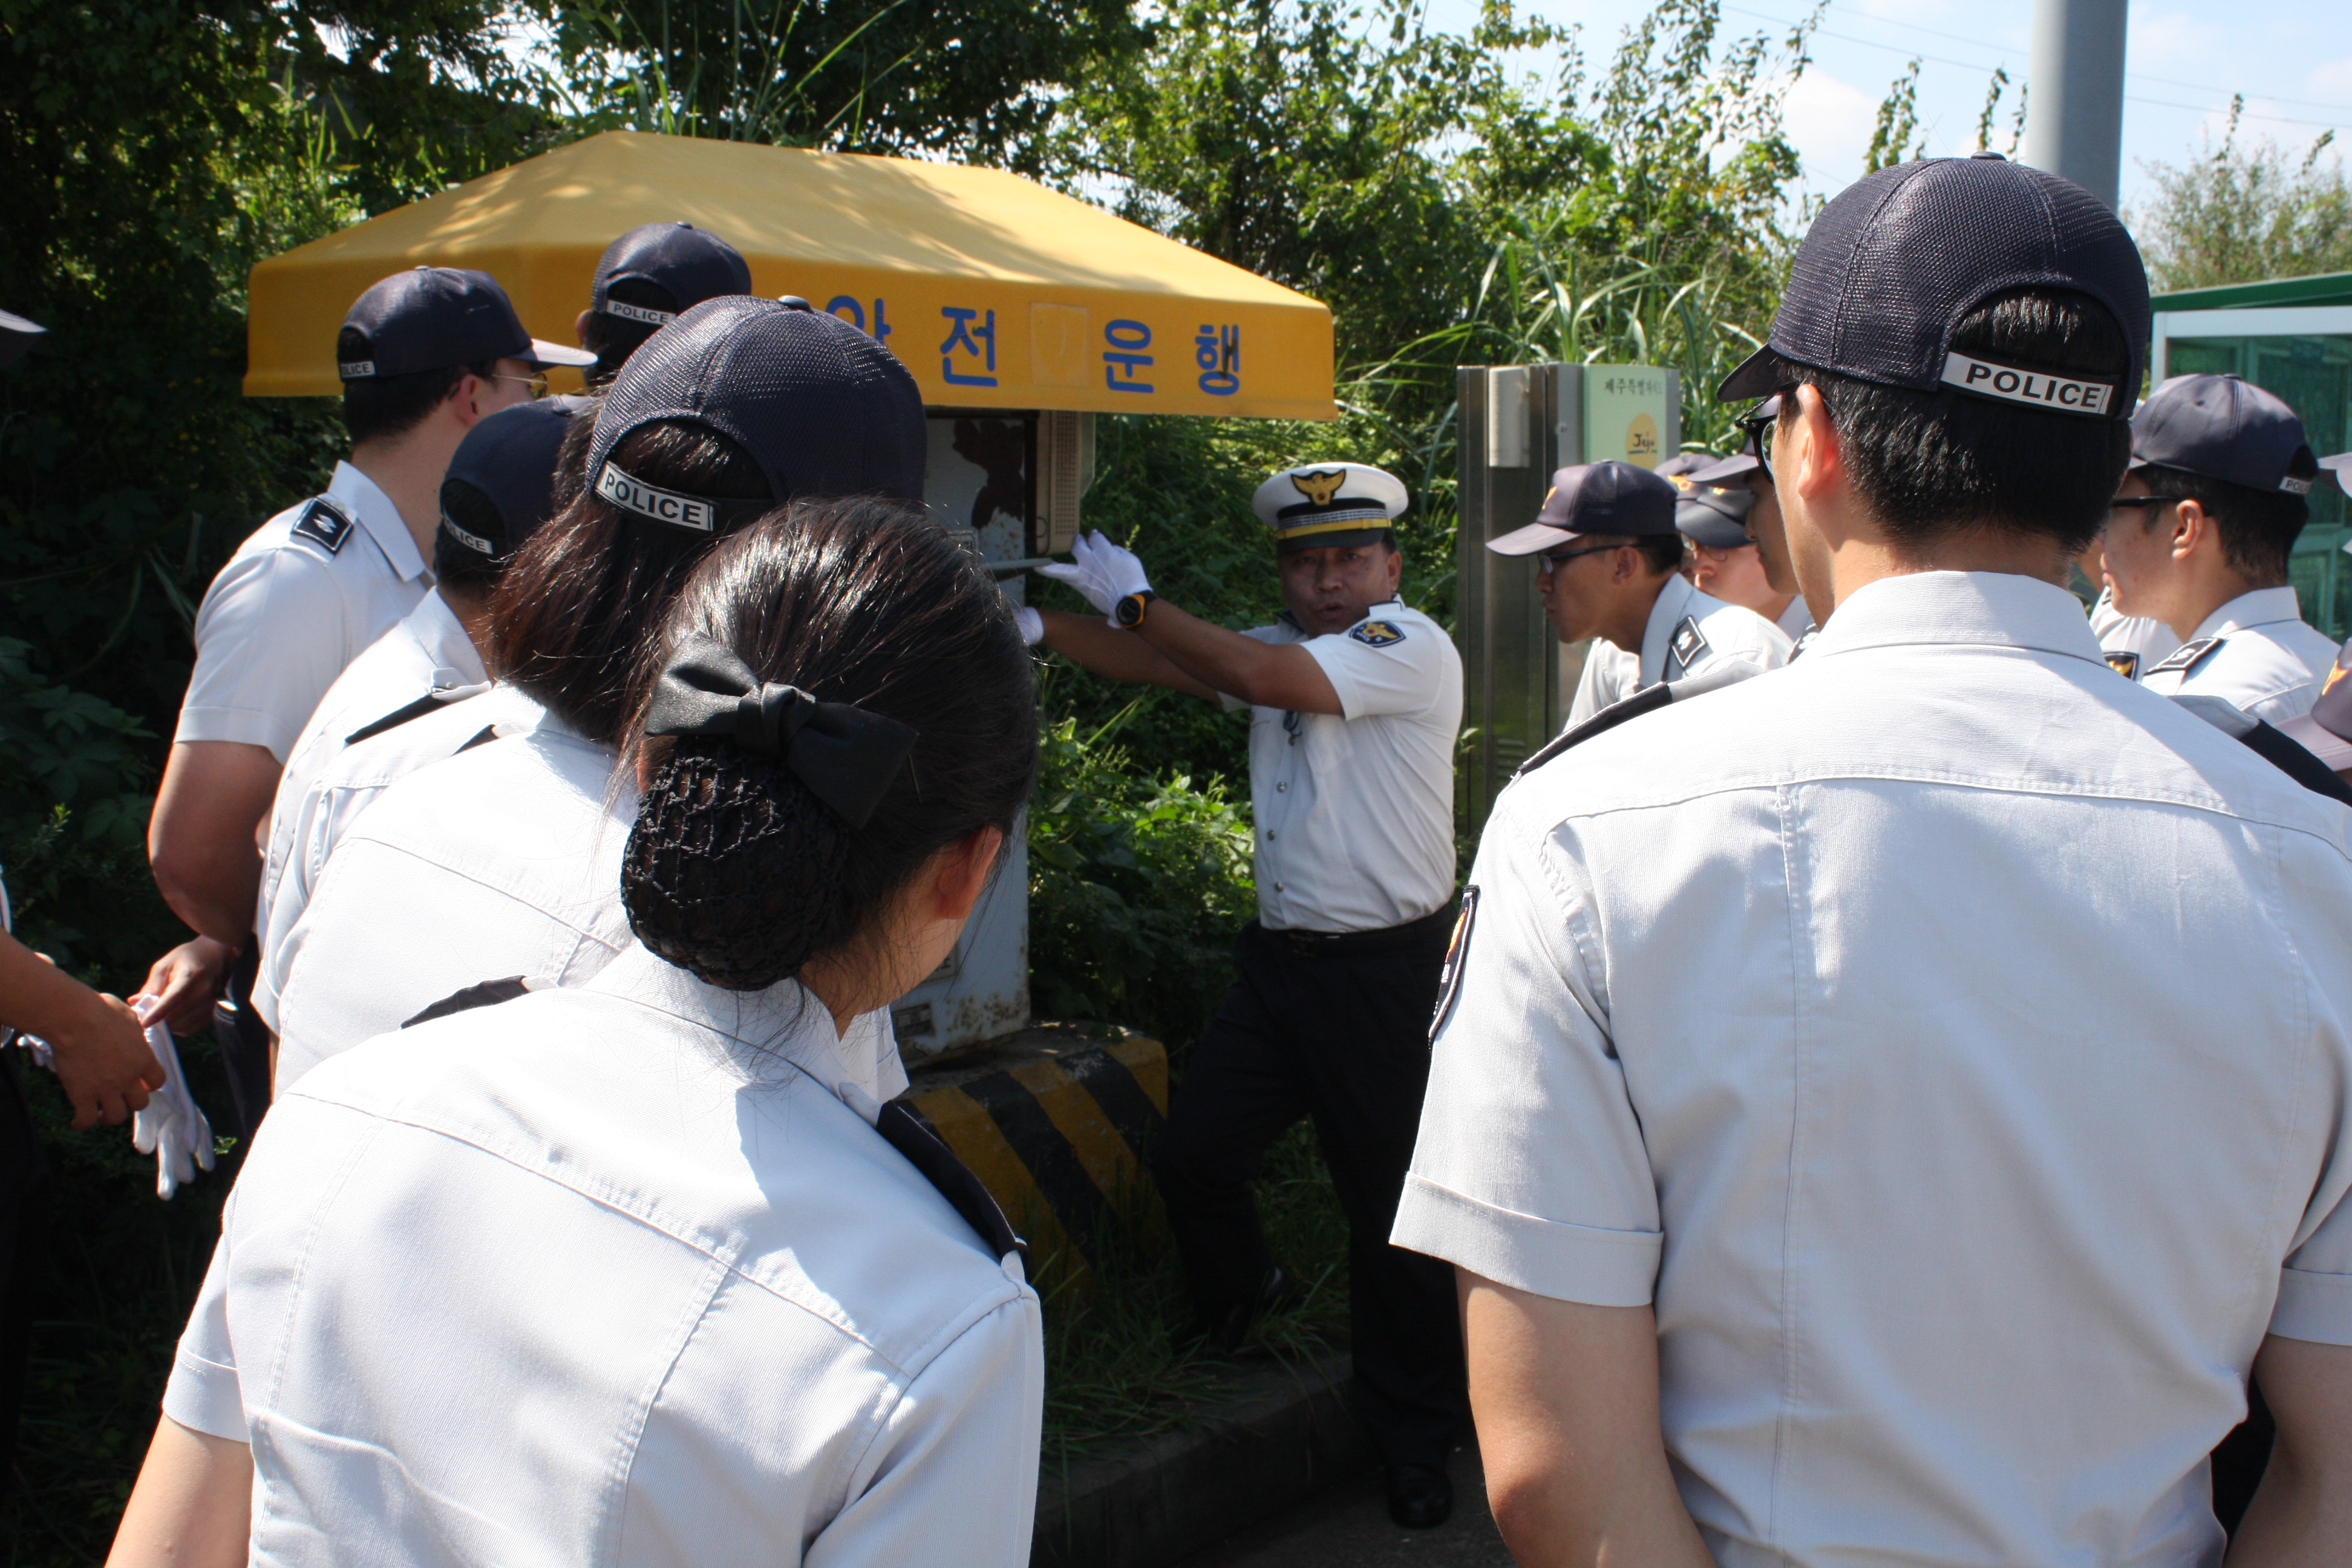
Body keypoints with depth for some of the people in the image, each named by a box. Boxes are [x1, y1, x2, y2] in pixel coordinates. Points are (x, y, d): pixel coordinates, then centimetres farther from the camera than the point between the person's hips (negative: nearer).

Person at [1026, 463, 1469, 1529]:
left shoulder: (1411, 647, -12)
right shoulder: (1280, 648, 13)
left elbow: (1257, 676, -22)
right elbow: (1161, 664, 5)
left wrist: (1136, 602, -12)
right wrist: (1041, 625, -8)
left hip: (1383, 972, -7)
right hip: (1280, 958, 7)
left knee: (1388, 1202, 1)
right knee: (1190, 1157, 7)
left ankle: (1414, 1435, 17)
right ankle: (1240, 1291, 40)